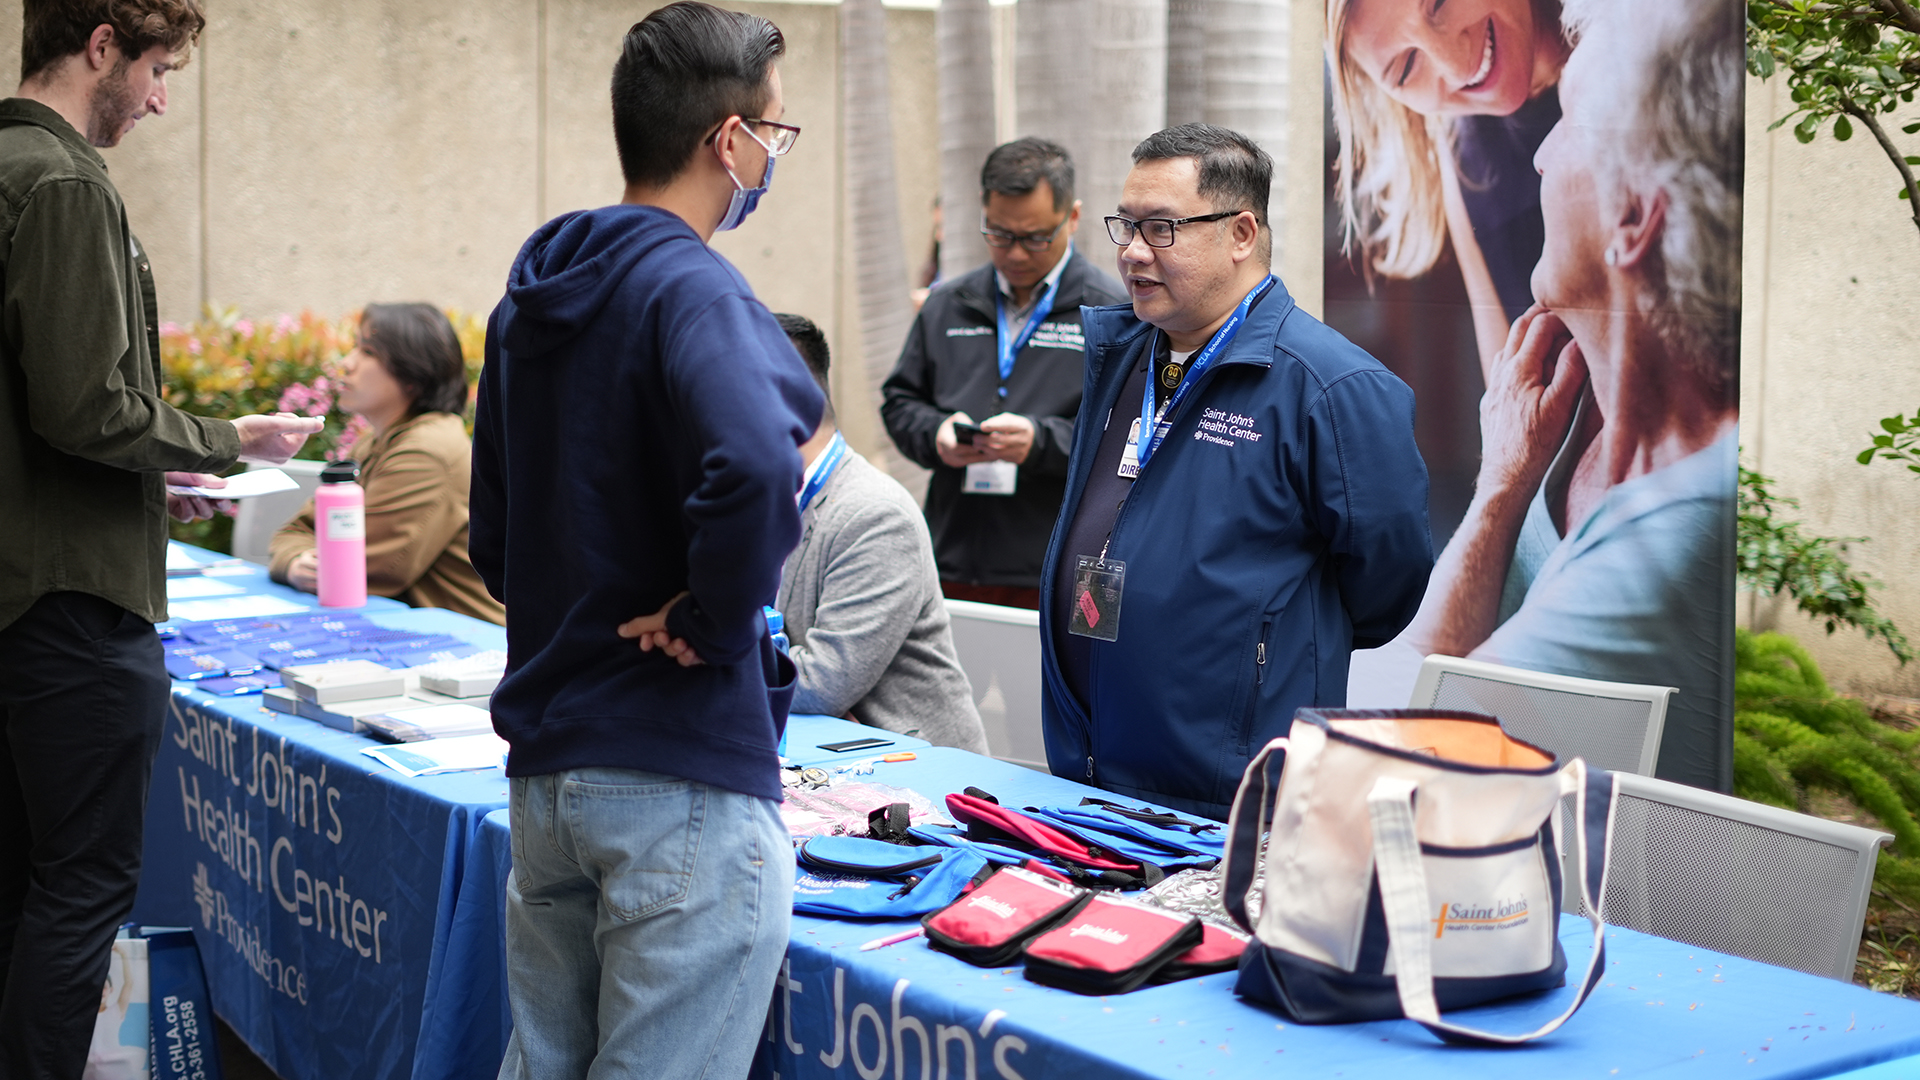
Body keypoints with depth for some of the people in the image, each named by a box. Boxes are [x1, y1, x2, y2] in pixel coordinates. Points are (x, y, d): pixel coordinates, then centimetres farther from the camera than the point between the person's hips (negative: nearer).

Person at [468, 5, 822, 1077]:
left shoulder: (529, 302, 12)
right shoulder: (691, 290, -16)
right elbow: (751, 470, -35)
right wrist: (719, 622, -19)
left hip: (544, 760, 9)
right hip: (682, 773, -9)